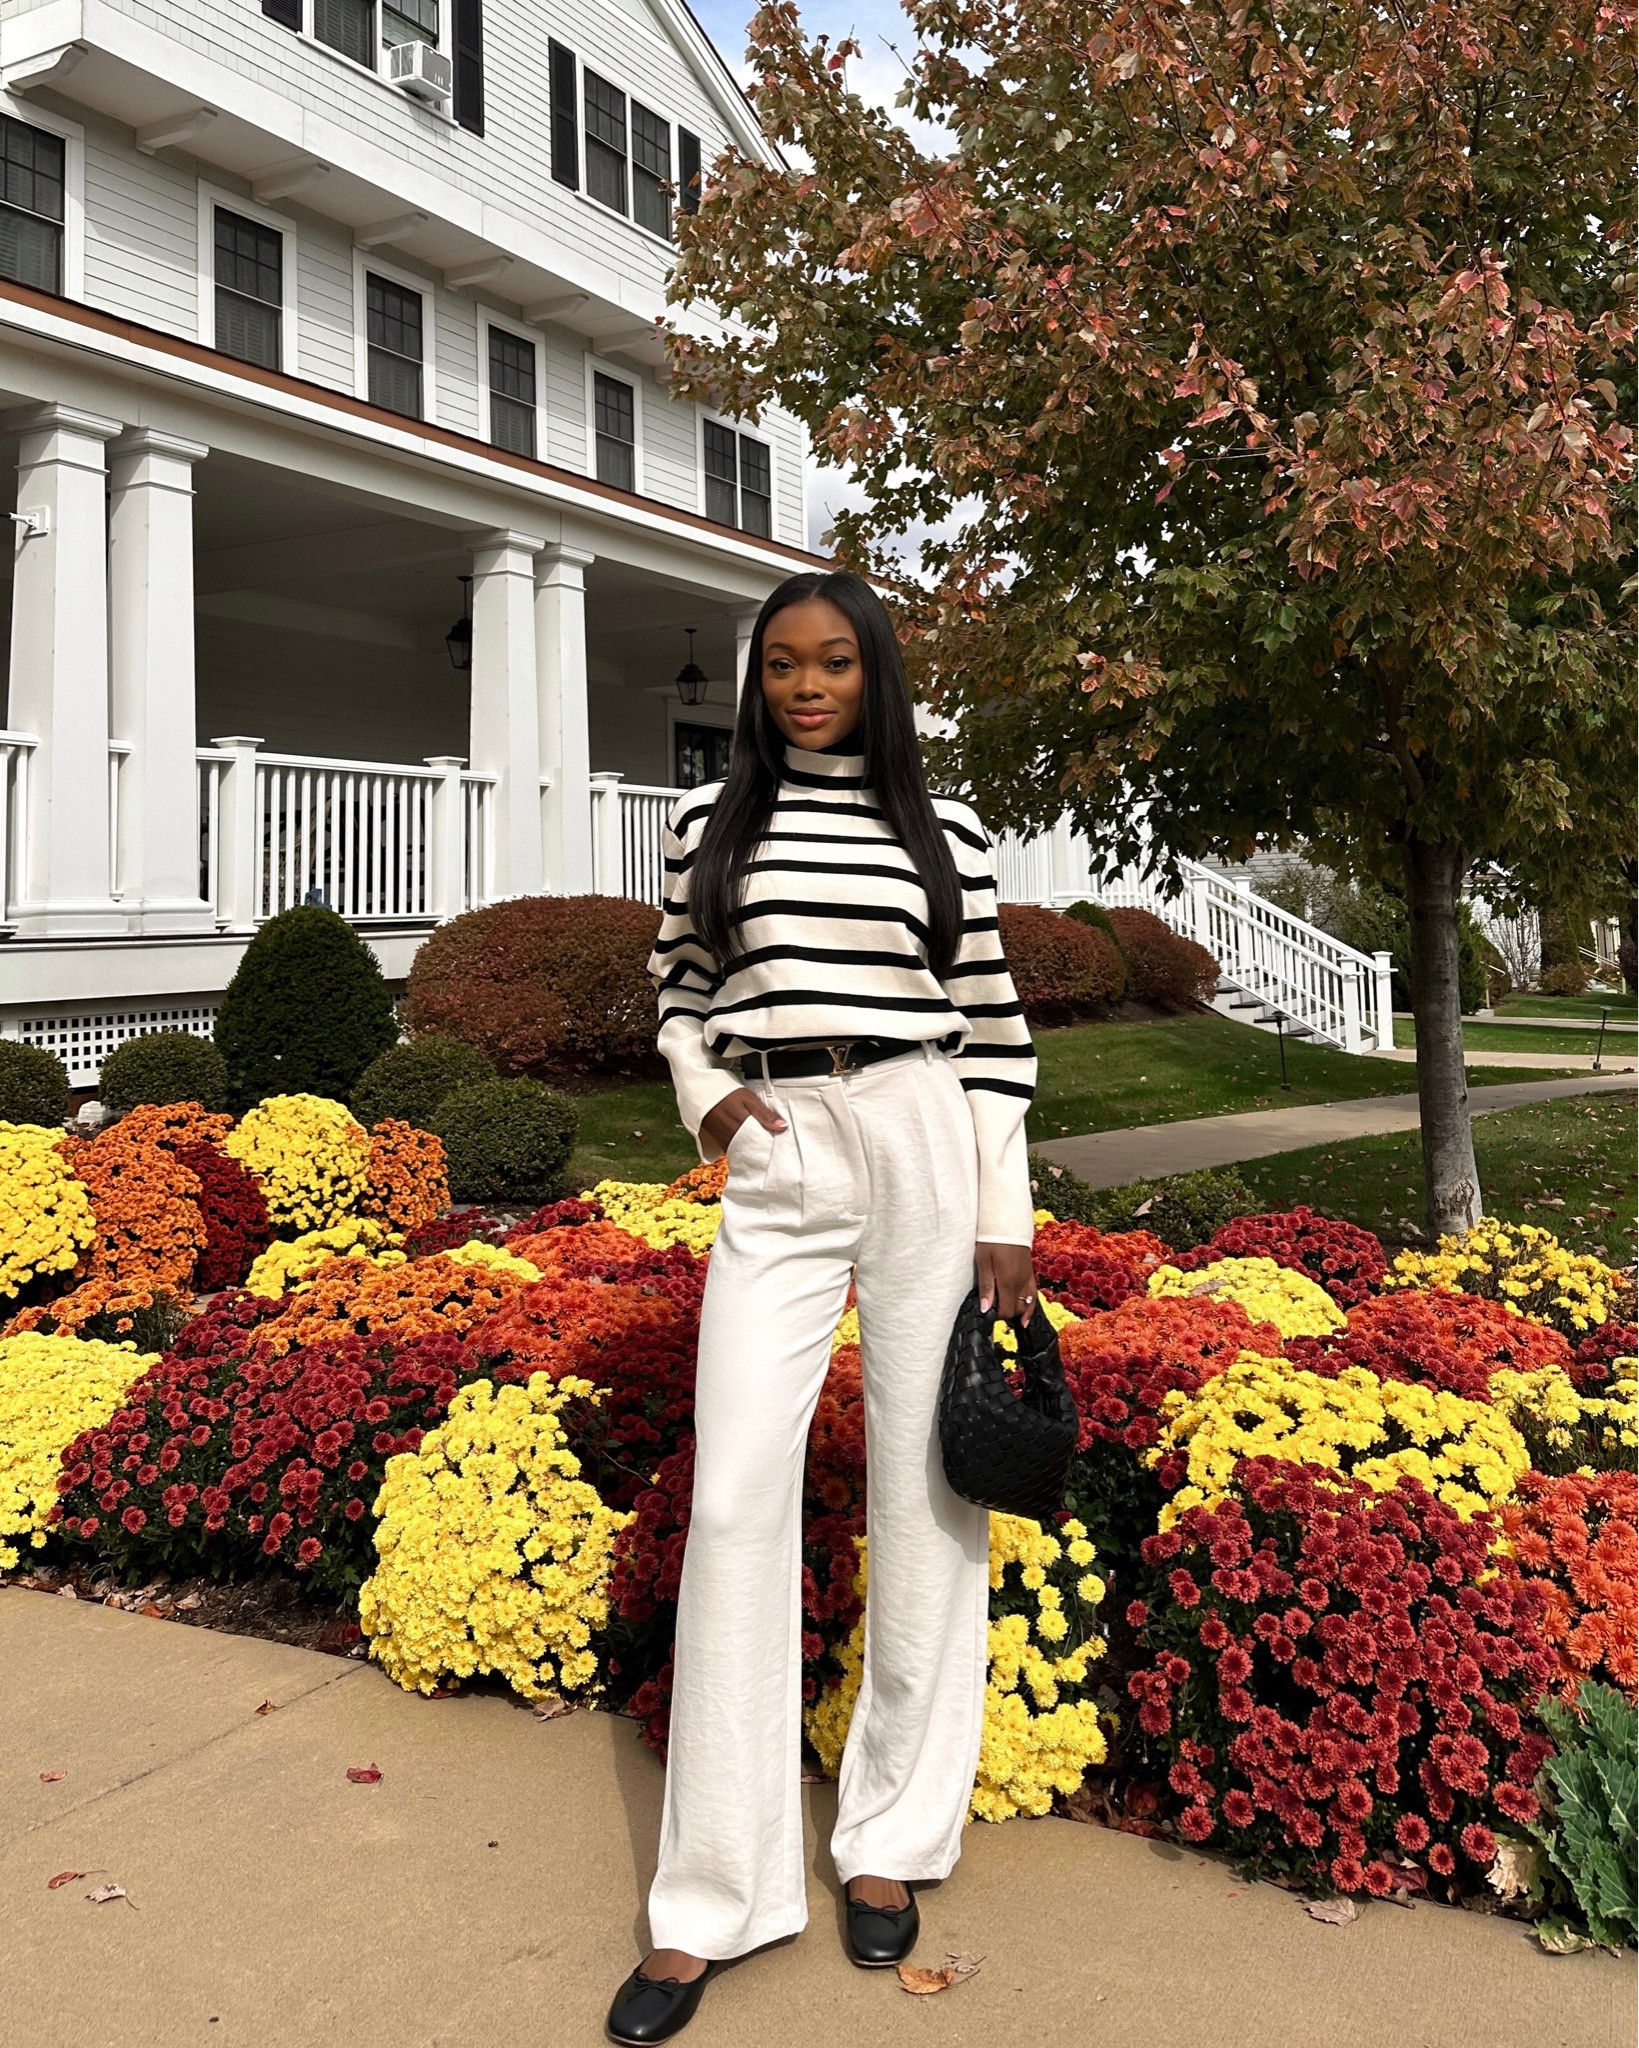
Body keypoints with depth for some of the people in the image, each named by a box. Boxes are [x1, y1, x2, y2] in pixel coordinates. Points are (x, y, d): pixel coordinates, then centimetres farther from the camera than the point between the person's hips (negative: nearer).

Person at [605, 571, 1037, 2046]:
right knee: (735, 1501, -3)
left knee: (923, 1489, 5)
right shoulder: (707, 824, 9)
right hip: (774, 1168, 1)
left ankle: (893, 1837, 23)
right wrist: (703, 1094, -3)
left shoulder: (944, 836, 5)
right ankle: (713, 1900, 8)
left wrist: (1006, 1219, 0)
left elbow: (990, 1029, 5)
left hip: (924, 1149, 0)